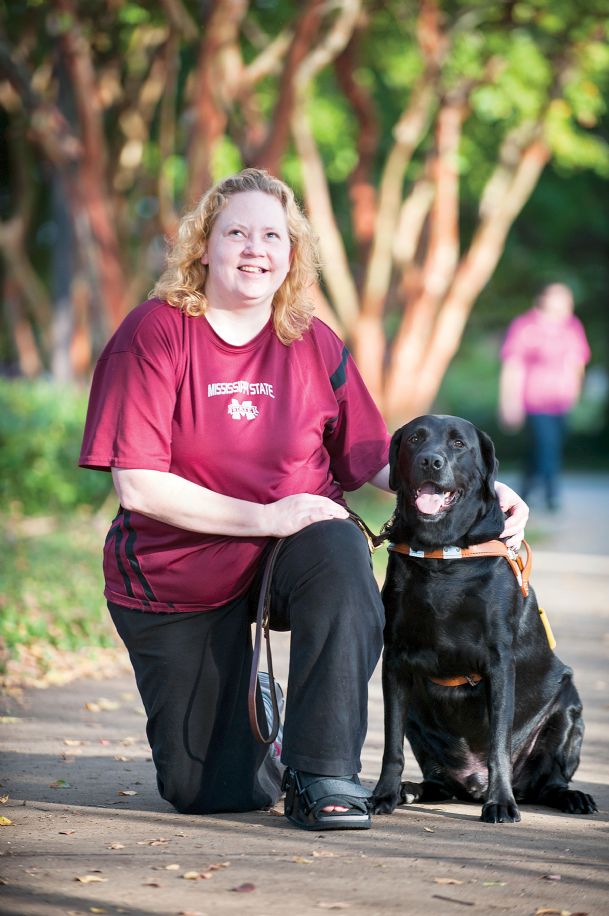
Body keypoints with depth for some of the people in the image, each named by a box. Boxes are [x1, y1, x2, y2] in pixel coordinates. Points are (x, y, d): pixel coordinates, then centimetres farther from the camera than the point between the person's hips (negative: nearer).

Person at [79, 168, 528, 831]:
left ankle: (322, 776, -26)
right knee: (209, 794, 0)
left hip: (289, 552, 2)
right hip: (175, 578, -1)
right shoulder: (154, 332, -12)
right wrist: (263, 516, -23)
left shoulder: (314, 344, 0)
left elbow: (377, 461, 5)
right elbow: (138, 486, -18)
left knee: (340, 550, -37)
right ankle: (250, 717, 37)